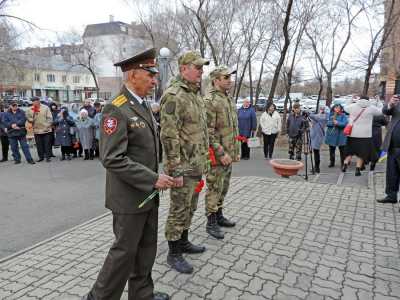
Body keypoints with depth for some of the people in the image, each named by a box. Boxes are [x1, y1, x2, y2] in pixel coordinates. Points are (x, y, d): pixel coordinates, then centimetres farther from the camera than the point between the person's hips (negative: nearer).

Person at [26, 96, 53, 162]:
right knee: (39, 145, 8)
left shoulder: (45, 108, -2)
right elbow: (29, 119, 1)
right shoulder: (30, 110, 4)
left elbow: (49, 118, -3)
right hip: (37, 131, 2)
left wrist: (47, 126, -12)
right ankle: (41, 157, 18)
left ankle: (48, 157, 11)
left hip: (46, 130, -2)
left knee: (47, 144, 3)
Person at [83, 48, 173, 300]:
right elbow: (113, 159, -24)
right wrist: (153, 179, -22)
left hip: (148, 195, 8)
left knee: (147, 247, 17)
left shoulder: (143, 106, 10)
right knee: (125, 250, 6)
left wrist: (156, 179, 11)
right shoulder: (116, 110, -18)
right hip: (129, 198, -8)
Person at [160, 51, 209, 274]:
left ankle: (184, 242, 36)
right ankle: (174, 253, 18)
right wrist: (176, 169, -22)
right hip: (183, 167, -9)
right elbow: (169, 136, -22)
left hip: (196, 165, 9)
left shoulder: (196, 94, 14)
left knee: (190, 207, 20)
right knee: (179, 210, 3)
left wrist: (204, 160, 20)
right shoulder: (174, 95, -17)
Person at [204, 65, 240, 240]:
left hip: (229, 154, 9)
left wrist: (237, 150, 17)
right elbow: (208, 132, -20)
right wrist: (221, 153, -21)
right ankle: (211, 222, 13)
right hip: (217, 155, -9)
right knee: (214, 188, 1)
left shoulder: (229, 99, 14)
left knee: (223, 187, 17)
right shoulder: (210, 100, -15)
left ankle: (219, 215, 32)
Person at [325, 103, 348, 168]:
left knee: (342, 150, 2)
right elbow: (326, 123, -3)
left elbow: (345, 123, -14)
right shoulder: (330, 115, 7)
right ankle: (332, 162, 22)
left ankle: (343, 163, 12)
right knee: (331, 149, 10)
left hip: (340, 135, -3)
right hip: (331, 134, 3)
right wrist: (332, 123, -19)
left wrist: (338, 123, -25)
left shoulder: (343, 115, -2)